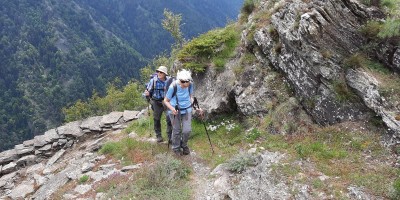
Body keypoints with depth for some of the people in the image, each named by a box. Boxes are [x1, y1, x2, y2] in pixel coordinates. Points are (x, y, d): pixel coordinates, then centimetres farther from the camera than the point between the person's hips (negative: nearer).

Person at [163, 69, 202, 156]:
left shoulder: (190, 85, -12)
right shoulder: (173, 86, -24)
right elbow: (166, 101, -11)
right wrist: (172, 109, -28)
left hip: (187, 110, 3)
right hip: (175, 111, -3)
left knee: (187, 130, 0)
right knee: (176, 131, 8)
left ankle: (184, 145, 31)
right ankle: (176, 148, 34)